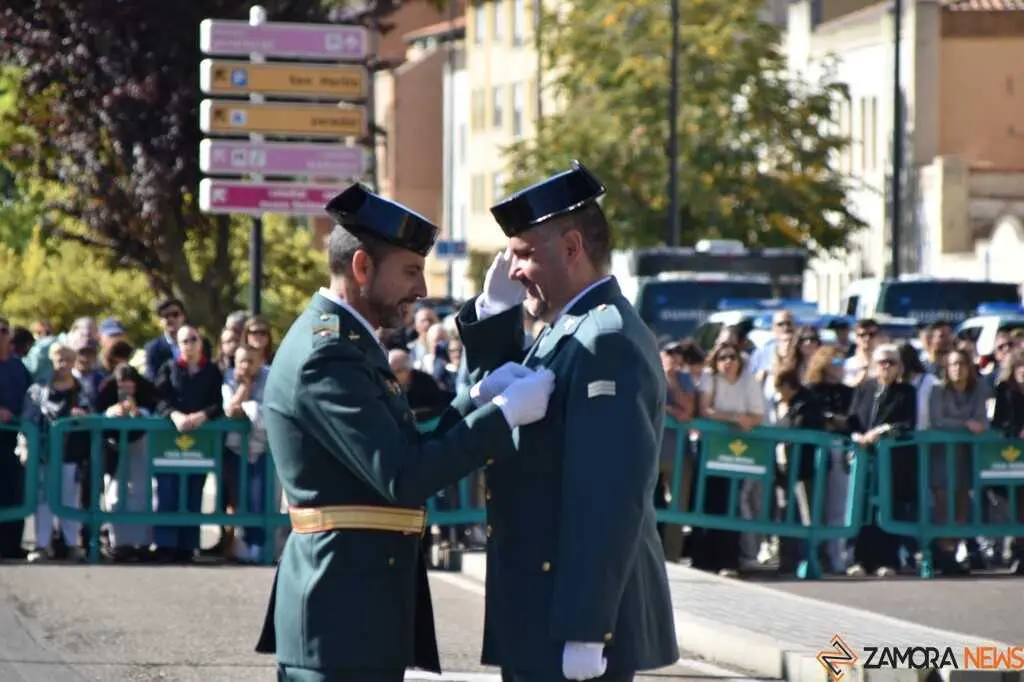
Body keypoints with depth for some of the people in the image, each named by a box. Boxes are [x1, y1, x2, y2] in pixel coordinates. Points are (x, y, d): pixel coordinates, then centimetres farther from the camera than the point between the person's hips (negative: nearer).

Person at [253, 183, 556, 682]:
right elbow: (403, 479, -23)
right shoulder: (326, 356, -17)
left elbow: (408, 455, 17)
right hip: (345, 615, -11)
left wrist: (479, 398, 5)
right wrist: (504, 413, -18)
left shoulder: (342, 343, 16)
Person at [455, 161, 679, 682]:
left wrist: (583, 632, -25)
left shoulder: (607, 342, -16)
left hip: (575, 622, -10)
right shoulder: (567, 331, 16)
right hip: (539, 616, 10)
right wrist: (492, 314, 6)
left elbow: (610, 498, -23)